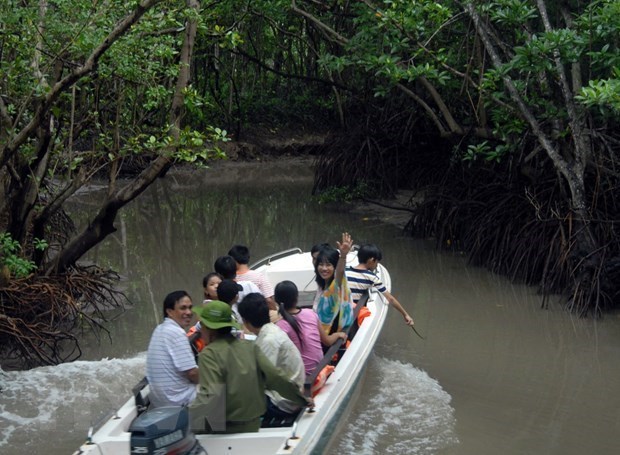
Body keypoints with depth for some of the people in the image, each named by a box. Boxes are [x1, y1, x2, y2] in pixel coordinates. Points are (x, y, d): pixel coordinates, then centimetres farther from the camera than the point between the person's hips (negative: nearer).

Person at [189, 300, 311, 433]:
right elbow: (275, 377, 0)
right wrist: (303, 400, 11)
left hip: (224, 430, -6)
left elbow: (211, 396, -23)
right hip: (253, 426, 6)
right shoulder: (250, 347, 2)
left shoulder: (209, 354, -13)